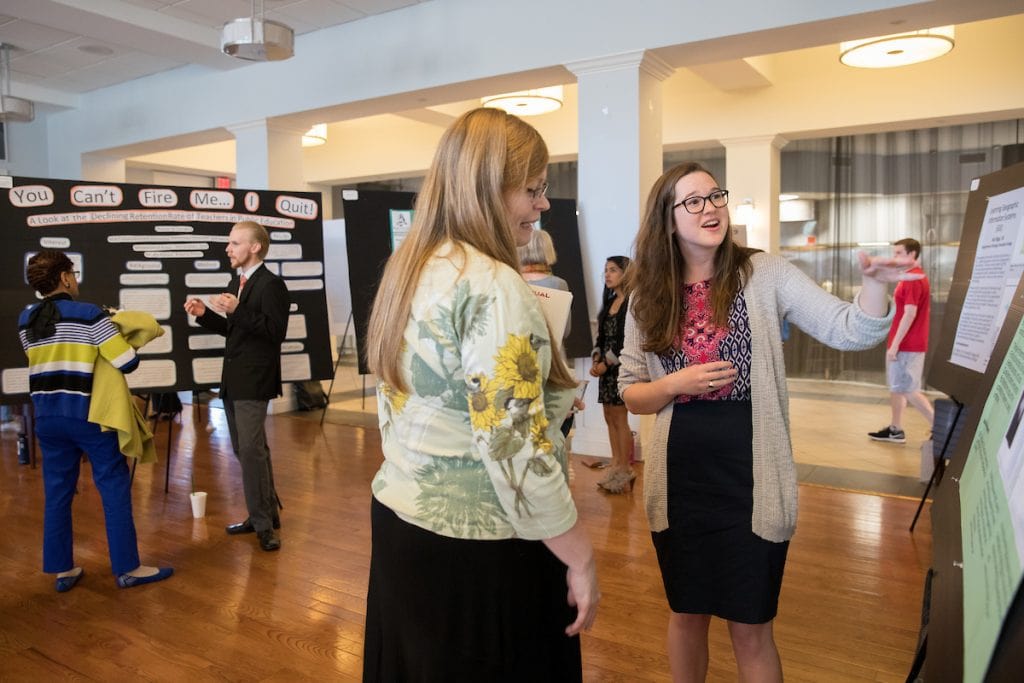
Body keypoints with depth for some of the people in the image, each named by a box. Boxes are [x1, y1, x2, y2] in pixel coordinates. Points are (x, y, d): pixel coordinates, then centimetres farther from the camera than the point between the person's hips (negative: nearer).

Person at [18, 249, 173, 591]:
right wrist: (114, 336, 4)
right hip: (88, 415, -6)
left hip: (47, 417, 6)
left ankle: (62, 570, 21)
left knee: (57, 493, 13)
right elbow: (128, 362, -15)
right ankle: (127, 568, 7)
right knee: (115, 489, 3)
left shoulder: (25, 319, 6)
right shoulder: (90, 315, -13)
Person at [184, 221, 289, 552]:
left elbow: (276, 331, -22)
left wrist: (237, 311, -28)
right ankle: (266, 514, 26)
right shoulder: (242, 284, 16)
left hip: (253, 382, -10)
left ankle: (263, 524, 0)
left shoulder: (271, 284, -13)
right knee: (246, 451, 14)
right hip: (233, 380, 10)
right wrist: (205, 313, 9)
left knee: (251, 451, -9)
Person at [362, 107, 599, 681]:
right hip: (478, 547, -8)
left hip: (401, 521, 9)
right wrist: (581, 559, -16)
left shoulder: (406, 269, 6)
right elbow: (514, 448, -26)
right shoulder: (492, 286, -22)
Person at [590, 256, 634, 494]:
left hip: (621, 366, -8)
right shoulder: (609, 301, 15)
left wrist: (607, 363, -13)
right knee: (610, 417, 9)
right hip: (606, 367, 8)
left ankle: (625, 472, 6)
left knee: (619, 419, -3)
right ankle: (616, 467, 18)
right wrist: (596, 360, 2)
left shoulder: (632, 302, -10)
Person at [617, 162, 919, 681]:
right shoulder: (649, 296, 2)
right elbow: (629, 393, 5)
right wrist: (678, 383, -13)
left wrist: (874, 282, -31)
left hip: (751, 476, -2)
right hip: (678, 480, 2)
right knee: (686, 615, 19)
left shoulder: (765, 276, -4)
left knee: (750, 630, 12)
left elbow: (849, 331, -12)